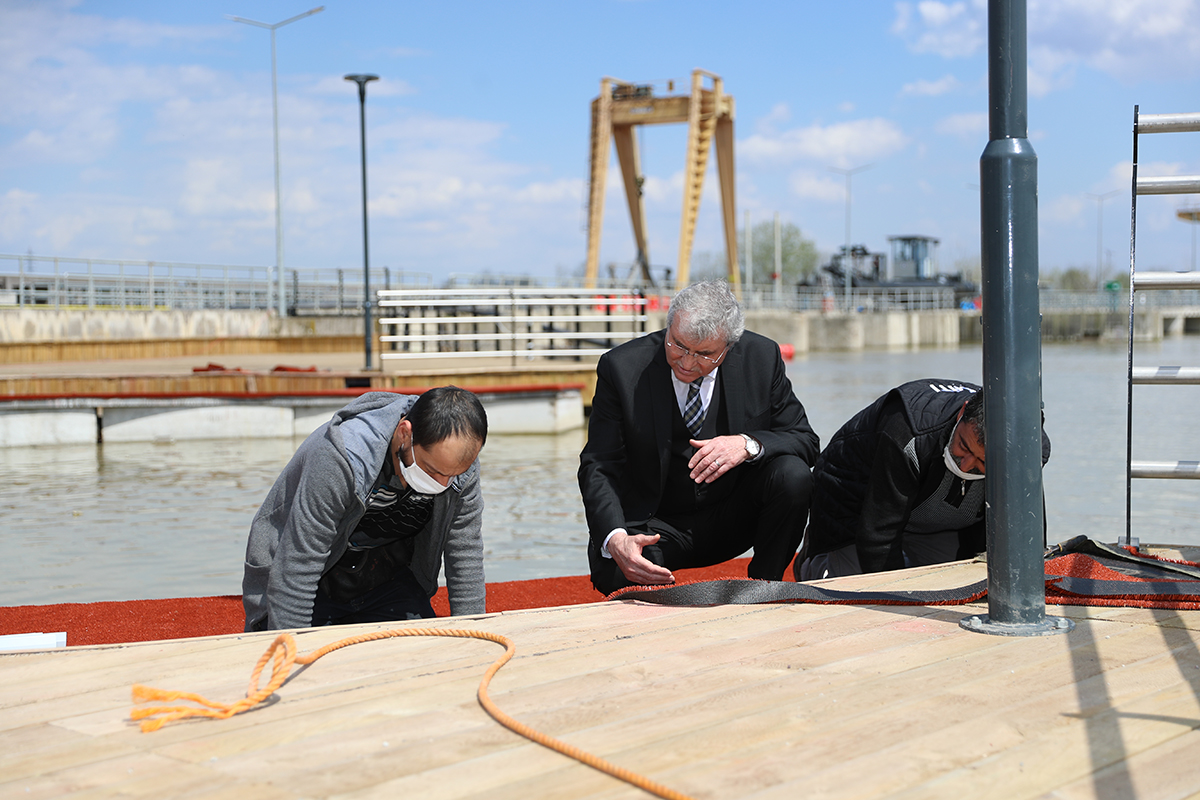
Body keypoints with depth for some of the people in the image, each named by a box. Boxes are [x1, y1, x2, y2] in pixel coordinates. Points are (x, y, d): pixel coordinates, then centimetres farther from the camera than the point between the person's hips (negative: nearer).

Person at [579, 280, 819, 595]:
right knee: (614, 573, -33)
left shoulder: (762, 357, -9)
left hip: (734, 518, 2)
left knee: (793, 476, -26)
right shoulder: (623, 367, -14)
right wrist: (615, 539, -35)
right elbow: (598, 468, -15)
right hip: (655, 525, -2)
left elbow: (805, 439, -4)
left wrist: (748, 444, -27)